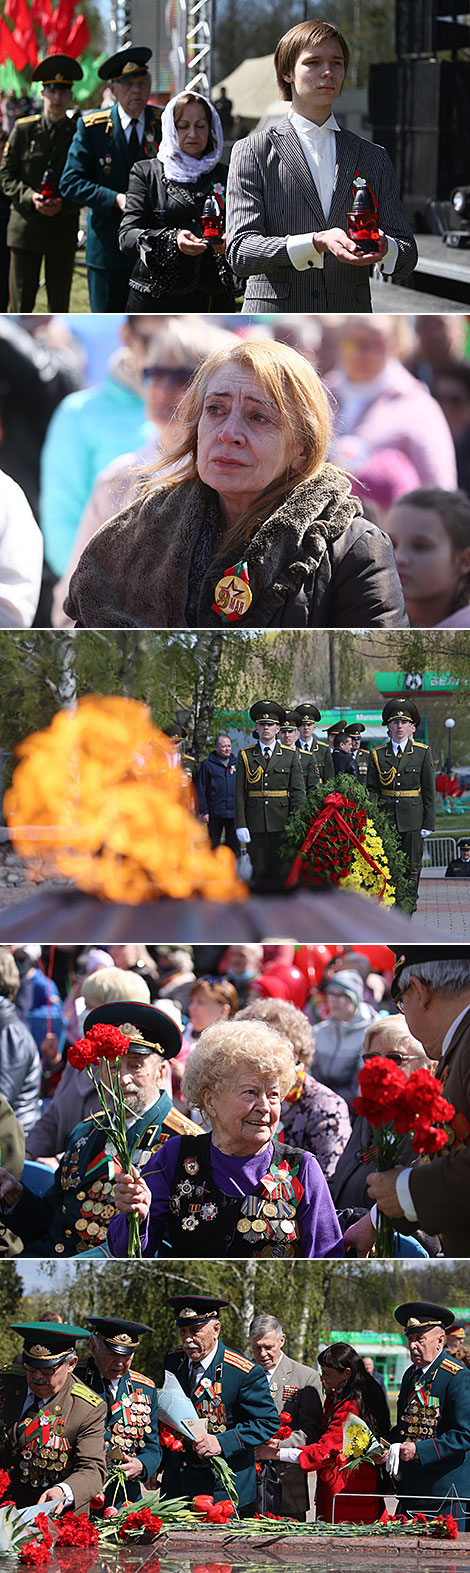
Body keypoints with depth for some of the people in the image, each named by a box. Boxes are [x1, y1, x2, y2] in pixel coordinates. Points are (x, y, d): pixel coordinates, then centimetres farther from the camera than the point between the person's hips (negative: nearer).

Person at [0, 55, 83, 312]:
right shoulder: (24, 129, 4)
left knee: (59, 304, 4)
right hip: (26, 225, 0)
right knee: (21, 302, -1)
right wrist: (29, 197, -13)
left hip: (63, 229, 0)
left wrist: (63, 205, -13)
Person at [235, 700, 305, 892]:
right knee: (260, 870, 0)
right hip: (256, 824, 0)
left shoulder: (291, 755, 8)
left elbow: (298, 792, 5)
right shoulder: (246, 756, 8)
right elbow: (239, 794, 5)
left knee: (280, 871, -2)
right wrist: (240, 825, -4)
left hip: (282, 823, 0)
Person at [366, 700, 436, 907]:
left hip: (412, 819, -1)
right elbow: (372, 790, 7)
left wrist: (428, 823, -2)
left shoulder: (423, 753, 3)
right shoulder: (377, 755, 6)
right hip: (385, 818, 1)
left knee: (411, 870, 1)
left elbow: (429, 791, 3)